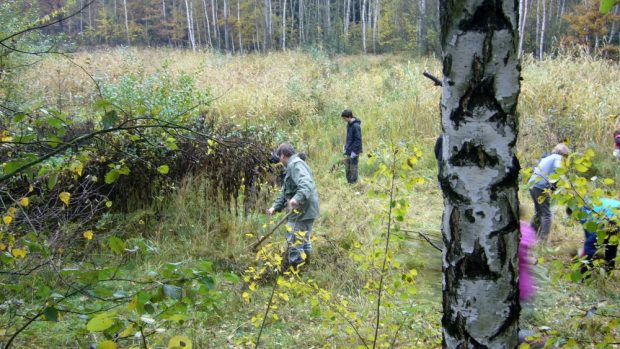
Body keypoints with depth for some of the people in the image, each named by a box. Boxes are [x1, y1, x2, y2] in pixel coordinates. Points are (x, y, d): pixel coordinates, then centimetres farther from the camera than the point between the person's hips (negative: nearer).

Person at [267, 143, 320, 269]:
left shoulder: (295, 165, -13)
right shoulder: (292, 166, 22)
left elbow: (306, 184, -31)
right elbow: (285, 192, 26)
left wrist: (297, 198, -47)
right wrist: (275, 207, 19)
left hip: (302, 212, -11)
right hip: (304, 212, 11)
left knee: (295, 243, -8)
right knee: (304, 242, 22)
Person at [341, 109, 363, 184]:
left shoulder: (356, 126, -18)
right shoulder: (348, 124, 9)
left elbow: (358, 139, -19)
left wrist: (354, 151, -19)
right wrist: (345, 146, 13)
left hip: (354, 152, -9)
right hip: (348, 151, 9)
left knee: (353, 168, 0)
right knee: (347, 167, 15)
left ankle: (353, 183, 9)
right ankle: (349, 182, 25)